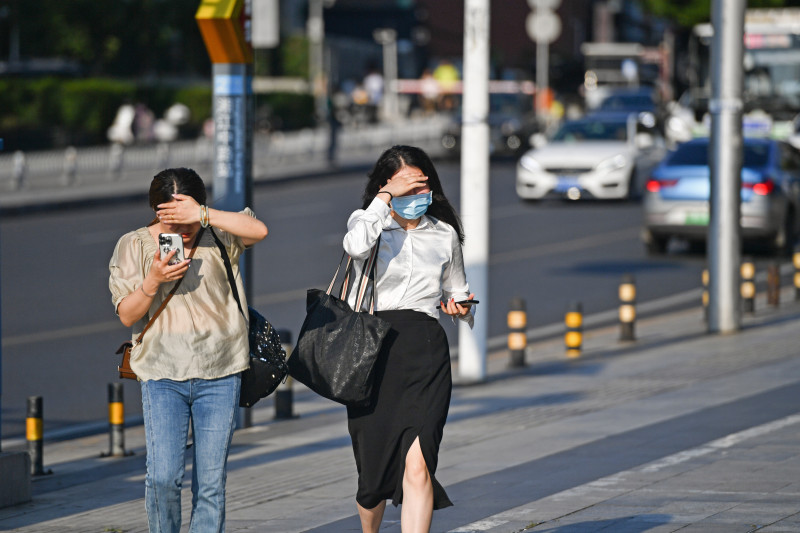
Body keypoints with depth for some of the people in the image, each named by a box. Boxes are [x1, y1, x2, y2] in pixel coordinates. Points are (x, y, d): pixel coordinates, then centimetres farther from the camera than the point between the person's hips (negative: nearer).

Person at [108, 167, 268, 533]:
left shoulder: (218, 236, 3)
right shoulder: (133, 246, 4)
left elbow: (258, 230, -17)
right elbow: (127, 315, 1)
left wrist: (202, 215, -24)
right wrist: (152, 281, -18)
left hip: (219, 375, 0)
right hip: (162, 375, 0)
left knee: (211, 483, 0)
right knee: (163, 477, -13)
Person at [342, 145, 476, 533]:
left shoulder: (445, 235, 13)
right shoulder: (368, 223, 5)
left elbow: (456, 292, 27)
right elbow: (357, 246, -21)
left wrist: (459, 307, 4)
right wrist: (385, 198, -15)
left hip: (425, 354, 1)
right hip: (371, 351, -1)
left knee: (417, 466, -15)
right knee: (373, 466, 8)